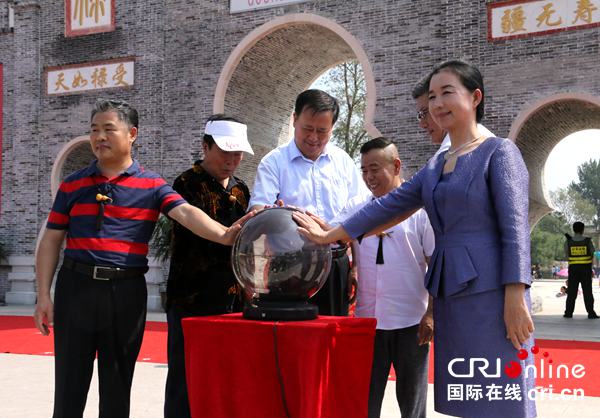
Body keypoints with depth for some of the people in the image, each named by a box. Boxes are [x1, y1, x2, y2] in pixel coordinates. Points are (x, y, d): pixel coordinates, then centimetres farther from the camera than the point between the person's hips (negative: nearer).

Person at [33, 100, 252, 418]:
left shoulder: (151, 185, 3)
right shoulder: (73, 185, 8)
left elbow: (186, 213, -13)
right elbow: (51, 241, 9)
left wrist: (224, 235, -32)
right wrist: (43, 295, 0)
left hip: (127, 292, -1)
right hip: (76, 285, 1)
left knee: (117, 385, 9)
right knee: (69, 385, 5)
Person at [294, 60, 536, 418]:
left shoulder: (499, 152, -3)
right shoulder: (436, 166, 19)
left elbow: (515, 229, -11)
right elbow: (389, 206, 19)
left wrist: (516, 299, -19)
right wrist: (329, 236, 17)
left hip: (490, 291, -7)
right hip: (450, 294, 7)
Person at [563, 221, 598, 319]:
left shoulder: (568, 242, -3)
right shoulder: (587, 241, -5)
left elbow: (567, 255, 3)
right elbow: (592, 253, 3)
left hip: (573, 268, 1)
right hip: (586, 268, -1)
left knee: (571, 292, 8)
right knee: (587, 291, 2)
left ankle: (568, 312, 6)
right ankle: (591, 313, -1)